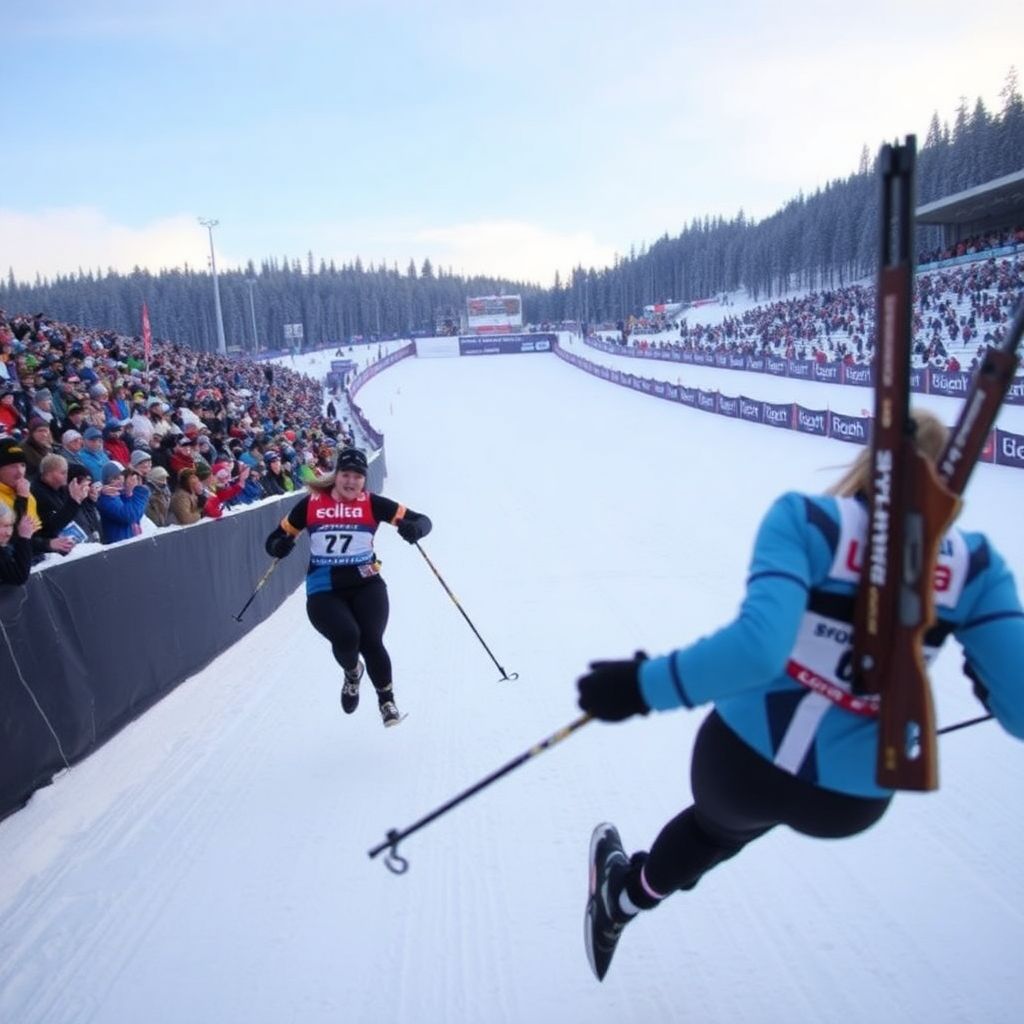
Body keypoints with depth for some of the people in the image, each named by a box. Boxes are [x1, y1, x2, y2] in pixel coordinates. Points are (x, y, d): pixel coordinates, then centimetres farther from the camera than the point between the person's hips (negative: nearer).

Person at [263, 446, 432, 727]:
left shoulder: (371, 503, -1)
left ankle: (386, 698, 15)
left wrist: (414, 528, -25)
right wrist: (280, 546, -16)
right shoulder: (311, 503, 0)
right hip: (324, 591, 0)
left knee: (370, 641, -18)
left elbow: (422, 520, -1)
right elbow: (278, 538, 7)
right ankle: (352, 673, 16)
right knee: (346, 636, -25)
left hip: (366, 584, 0)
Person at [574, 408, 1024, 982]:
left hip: (745, 760, -2)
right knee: (728, 829, 39)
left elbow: (759, 645, -31)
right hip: (852, 802, 3)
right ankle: (627, 899, 64)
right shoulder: (975, 565, -8)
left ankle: (622, 898, 66)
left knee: (726, 821, 38)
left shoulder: (807, 520, -16)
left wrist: (644, 685, -23)